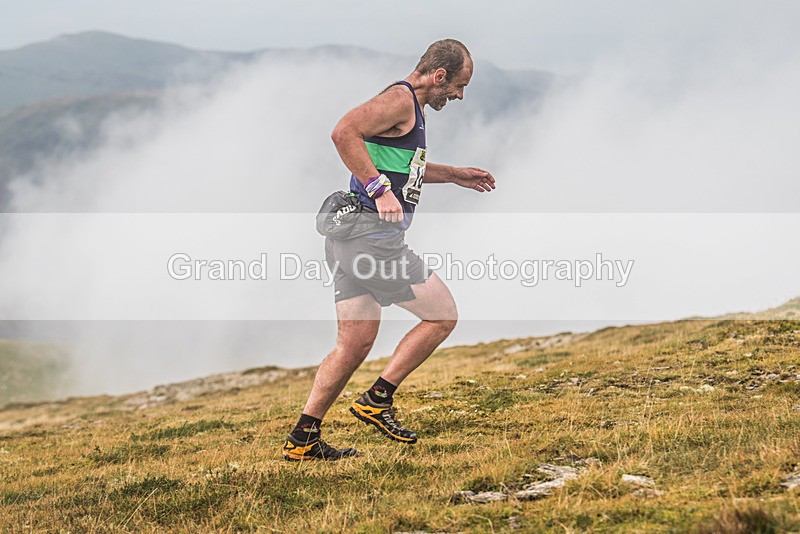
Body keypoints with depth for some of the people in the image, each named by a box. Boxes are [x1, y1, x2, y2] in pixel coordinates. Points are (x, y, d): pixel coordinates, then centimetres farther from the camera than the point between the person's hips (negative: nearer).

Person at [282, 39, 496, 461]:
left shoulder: (410, 106, 22)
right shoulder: (401, 98, -11)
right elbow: (344, 132, -27)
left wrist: (453, 175, 37)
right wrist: (380, 190, -28)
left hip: (350, 236, 10)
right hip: (374, 237, -10)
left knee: (356, 342, 11)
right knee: (443, 316, 1)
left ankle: (303, 439, 10)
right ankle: (377, 400, 2)